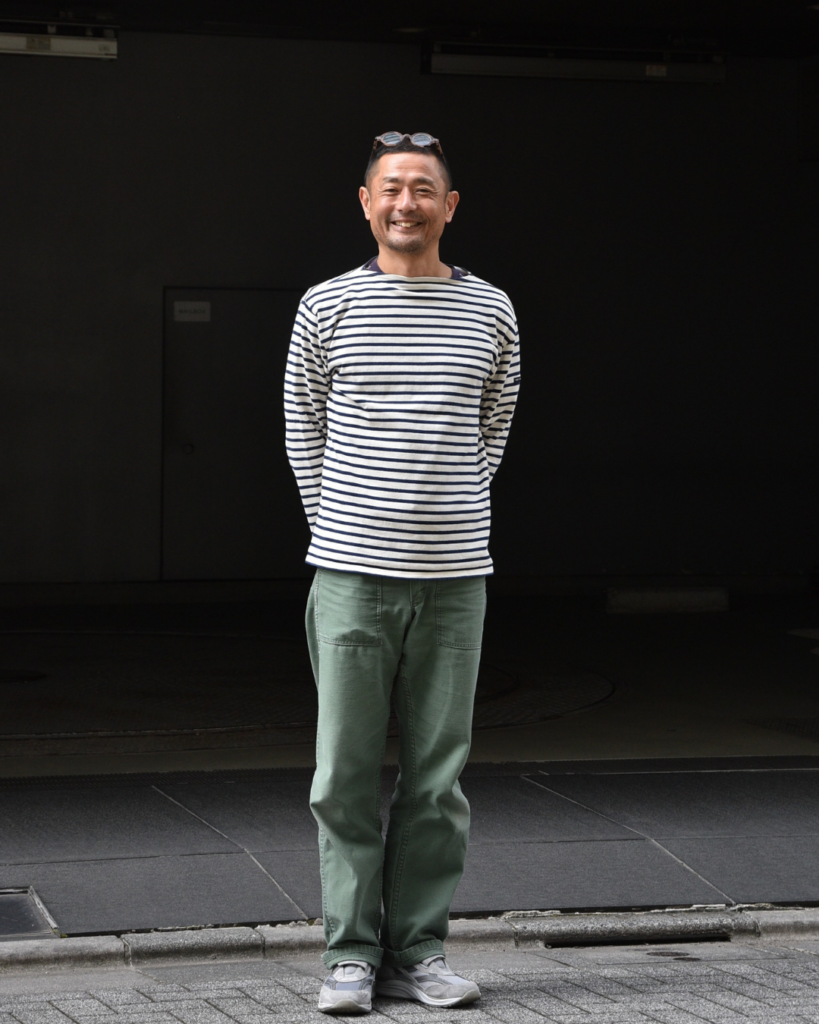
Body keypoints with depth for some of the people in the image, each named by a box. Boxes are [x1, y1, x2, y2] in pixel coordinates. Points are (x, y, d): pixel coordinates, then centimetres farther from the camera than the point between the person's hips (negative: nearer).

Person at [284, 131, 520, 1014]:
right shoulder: (328, 307, 3)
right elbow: (303, 426, 12)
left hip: (453, 577, 1)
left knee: (437, 777, 4)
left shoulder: (490, 312, 7)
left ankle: (418, 951, 12)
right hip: (351, 575, -1)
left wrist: (449, 524, 12)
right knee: (347, 774, 0)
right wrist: (339, 528, 8)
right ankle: (351, 954, 8)